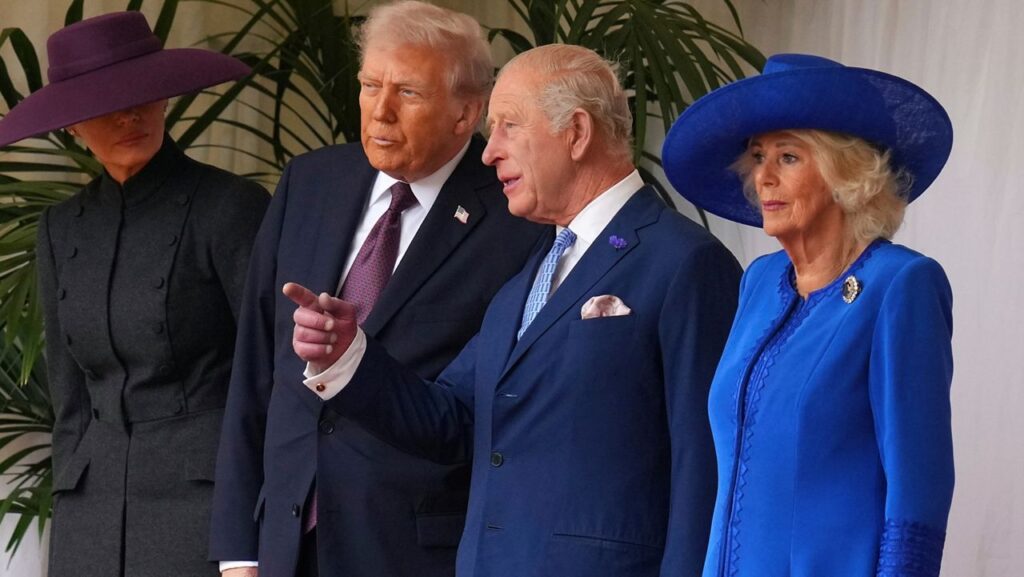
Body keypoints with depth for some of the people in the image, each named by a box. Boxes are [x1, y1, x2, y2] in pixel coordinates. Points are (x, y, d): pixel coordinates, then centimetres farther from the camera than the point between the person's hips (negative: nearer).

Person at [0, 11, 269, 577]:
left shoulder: (232, 207, -5)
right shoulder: (63, 229, 12)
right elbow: (68, 391, 15)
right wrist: (71, 506, 8)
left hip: (208, 493, -5)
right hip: (93, 510, 5)